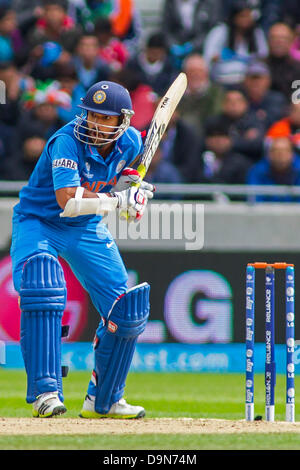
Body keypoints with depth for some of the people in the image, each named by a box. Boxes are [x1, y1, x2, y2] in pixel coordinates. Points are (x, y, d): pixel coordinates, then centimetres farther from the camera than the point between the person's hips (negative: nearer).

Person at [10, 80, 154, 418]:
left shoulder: (130, 142, -9)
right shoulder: (67, 141, -28)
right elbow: (68, 200, -39)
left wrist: (131, 182, -6)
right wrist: (118, 199, -38)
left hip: (87, 229, 6)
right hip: (39, 222, -6)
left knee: (127, 311, -1)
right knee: (42, 290, -33)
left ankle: (103, 399, 17)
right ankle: (45, 391, -28)